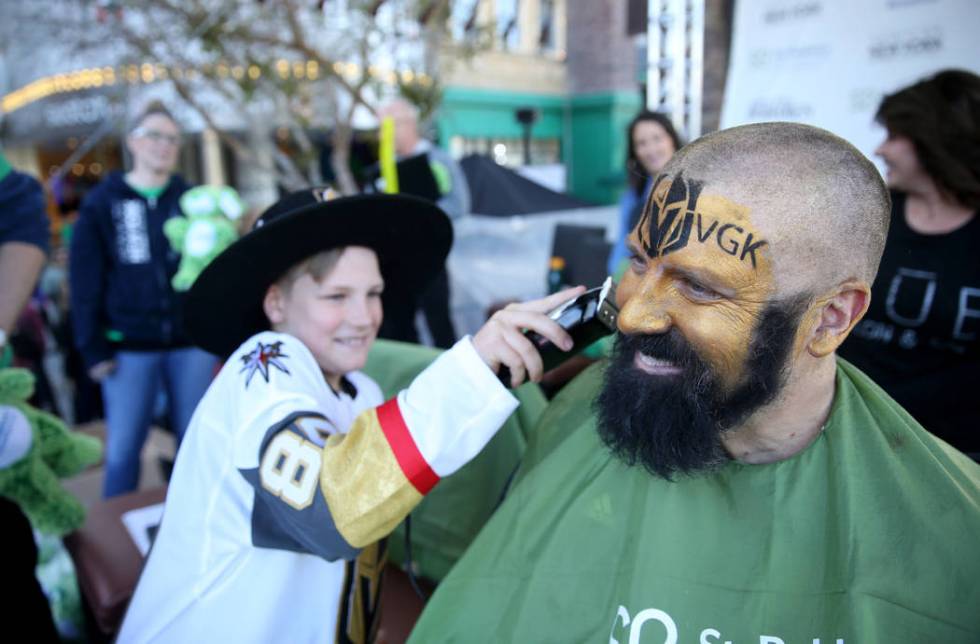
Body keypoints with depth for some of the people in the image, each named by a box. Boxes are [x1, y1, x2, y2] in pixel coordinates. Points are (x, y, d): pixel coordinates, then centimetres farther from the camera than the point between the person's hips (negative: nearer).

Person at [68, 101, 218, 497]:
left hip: (191, 341, 1)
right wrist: (92, 347, -5)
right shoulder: (102, 202, 4)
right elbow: (85, 280, 1)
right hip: (129, 346, -1)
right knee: (123, 447, 7)